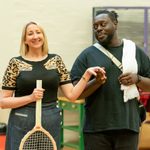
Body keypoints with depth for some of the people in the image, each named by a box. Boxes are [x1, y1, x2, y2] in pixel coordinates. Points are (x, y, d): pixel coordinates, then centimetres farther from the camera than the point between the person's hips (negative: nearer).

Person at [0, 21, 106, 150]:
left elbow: (72, 95, 2)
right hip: (22, 124, -2)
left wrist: (87, 74, -9)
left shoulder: (56, 60, 6)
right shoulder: (16, 63, -2)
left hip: (51, 123, 2)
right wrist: (31, 97, -16)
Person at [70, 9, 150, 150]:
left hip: (128, 126, 1)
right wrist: (96, 82, -19)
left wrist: (137, 79, -8)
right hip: (95, 128, -1)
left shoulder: (135, 51, 9)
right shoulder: (87, 55, 3)